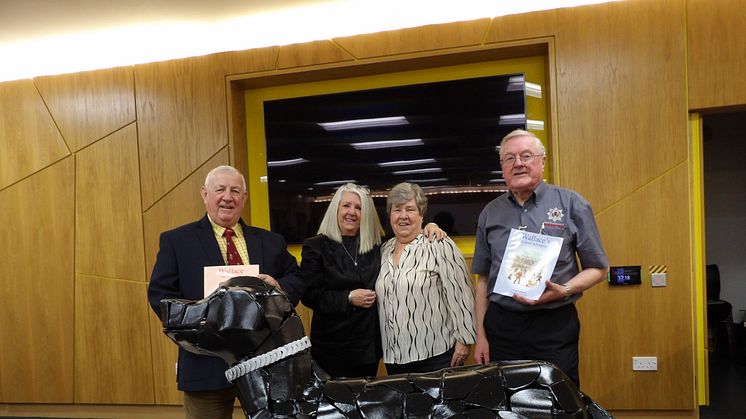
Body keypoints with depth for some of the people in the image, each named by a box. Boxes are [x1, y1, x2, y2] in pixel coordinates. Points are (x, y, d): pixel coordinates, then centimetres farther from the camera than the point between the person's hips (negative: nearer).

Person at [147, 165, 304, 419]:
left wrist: (279, 286, -13)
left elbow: (297, 281, 10)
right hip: (208, 362, -2)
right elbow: (160, 293, -2)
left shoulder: (271, 242, 11)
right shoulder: (176, 241, 3)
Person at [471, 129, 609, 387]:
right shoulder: (490, 213, 9)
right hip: (500, 327, 3)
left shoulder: (571, 204, 0)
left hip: (555, 327, -2)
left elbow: (598, 269, 3)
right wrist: (480, 335, 8)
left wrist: (564, 290, -15)